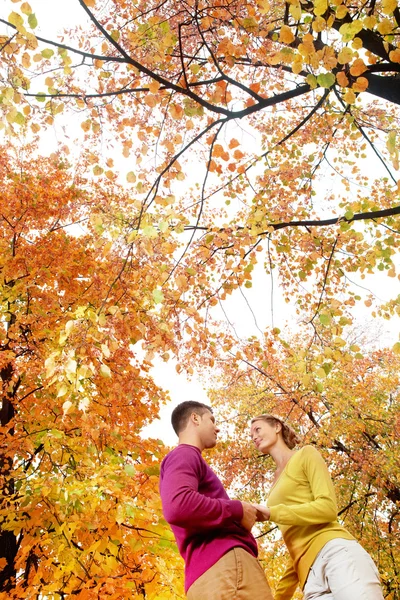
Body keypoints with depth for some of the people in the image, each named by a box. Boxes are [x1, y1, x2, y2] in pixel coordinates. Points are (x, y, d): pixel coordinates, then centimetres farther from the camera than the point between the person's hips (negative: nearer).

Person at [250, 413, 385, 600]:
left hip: (336, 554, -6)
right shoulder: (277, 485, 28)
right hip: (310, 574, 6)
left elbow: (328, 507, -6)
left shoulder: (306, 454, 10)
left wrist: (271, 513, -8)